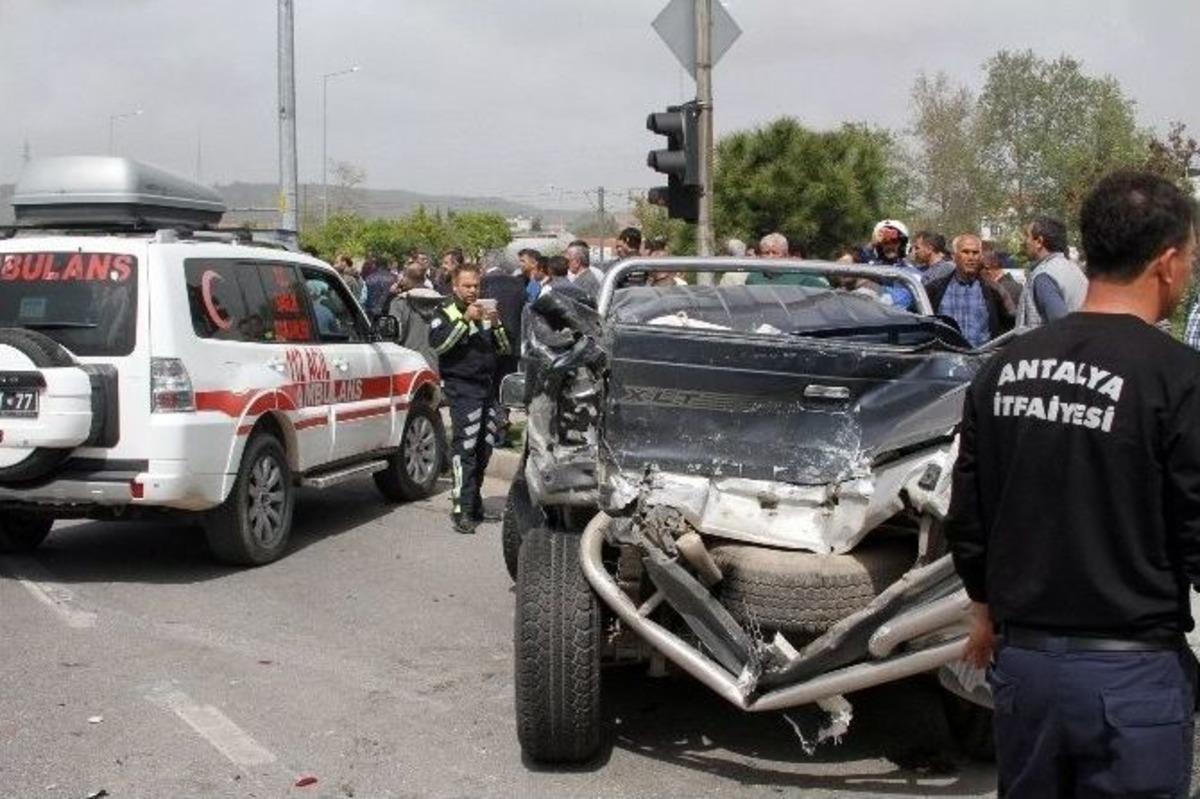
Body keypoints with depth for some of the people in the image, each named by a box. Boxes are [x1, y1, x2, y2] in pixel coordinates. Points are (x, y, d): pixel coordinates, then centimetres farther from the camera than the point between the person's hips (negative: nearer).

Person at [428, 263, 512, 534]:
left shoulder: (486, 312, 19)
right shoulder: (447, 313, 2)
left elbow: (505, 349, 15)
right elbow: (437, 344, -16)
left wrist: (496, 325, -3)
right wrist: (465, 319, -21)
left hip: (487, 385, 6)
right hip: (461, 387, -6)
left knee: (485, 447, 8)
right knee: (465, 445, -16)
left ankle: (474, 504, 21)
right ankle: (462, 511, -18)